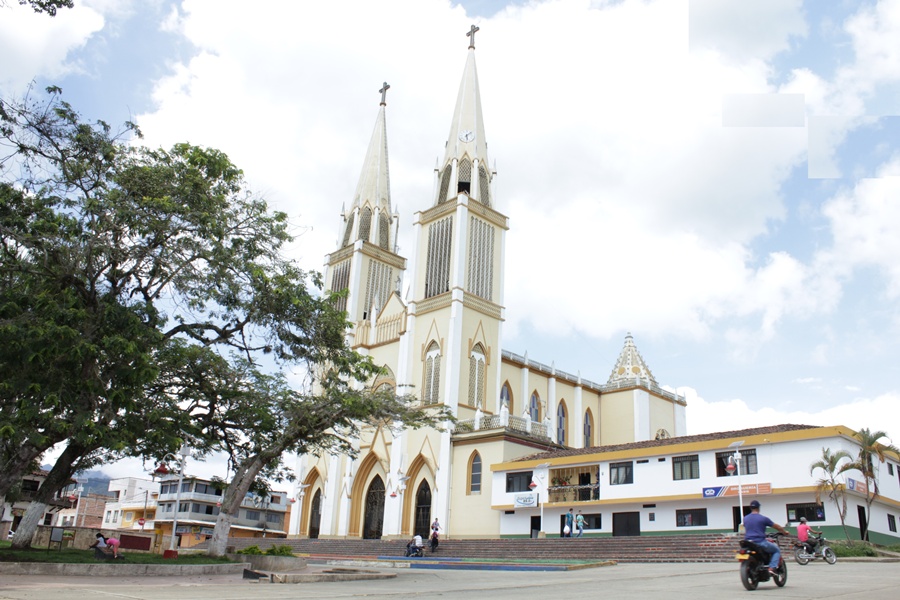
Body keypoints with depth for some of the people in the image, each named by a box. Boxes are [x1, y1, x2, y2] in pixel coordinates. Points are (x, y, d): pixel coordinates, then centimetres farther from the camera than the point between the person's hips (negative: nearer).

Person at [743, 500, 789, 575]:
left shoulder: (745, 519, 10)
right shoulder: (763, 518, -5)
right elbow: (776, 526, 7)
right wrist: (785, 532, 27)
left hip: (748, 544, 5)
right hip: (760, 542, -5)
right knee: (777, 550, 16)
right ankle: (771, 568, -4)